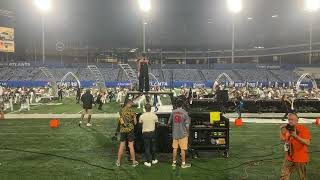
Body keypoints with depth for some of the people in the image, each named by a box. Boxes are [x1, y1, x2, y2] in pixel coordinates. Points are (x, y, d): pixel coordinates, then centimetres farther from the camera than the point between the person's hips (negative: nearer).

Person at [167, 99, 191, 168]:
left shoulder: (173, 112, 0)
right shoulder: (184, 112, -11)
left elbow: (169, 122, 10)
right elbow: (187, 124, -12)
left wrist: (167, 125, 32)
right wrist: (187, 132, 2)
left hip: (175, 134, 4)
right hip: (183, 134, -4)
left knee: (175, 148, 12)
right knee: (183, 149, 4)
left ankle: (174, 162, 21)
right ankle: (183, 164, 11)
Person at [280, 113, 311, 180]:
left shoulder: (303, 129, -13)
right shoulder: (288, 128, 6)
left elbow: (307, 143, -23)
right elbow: (283, 139, 14)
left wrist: (296, 136, -32)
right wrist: (281, 130, 1)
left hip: (300, 159, -6)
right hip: (289, 158, 6)